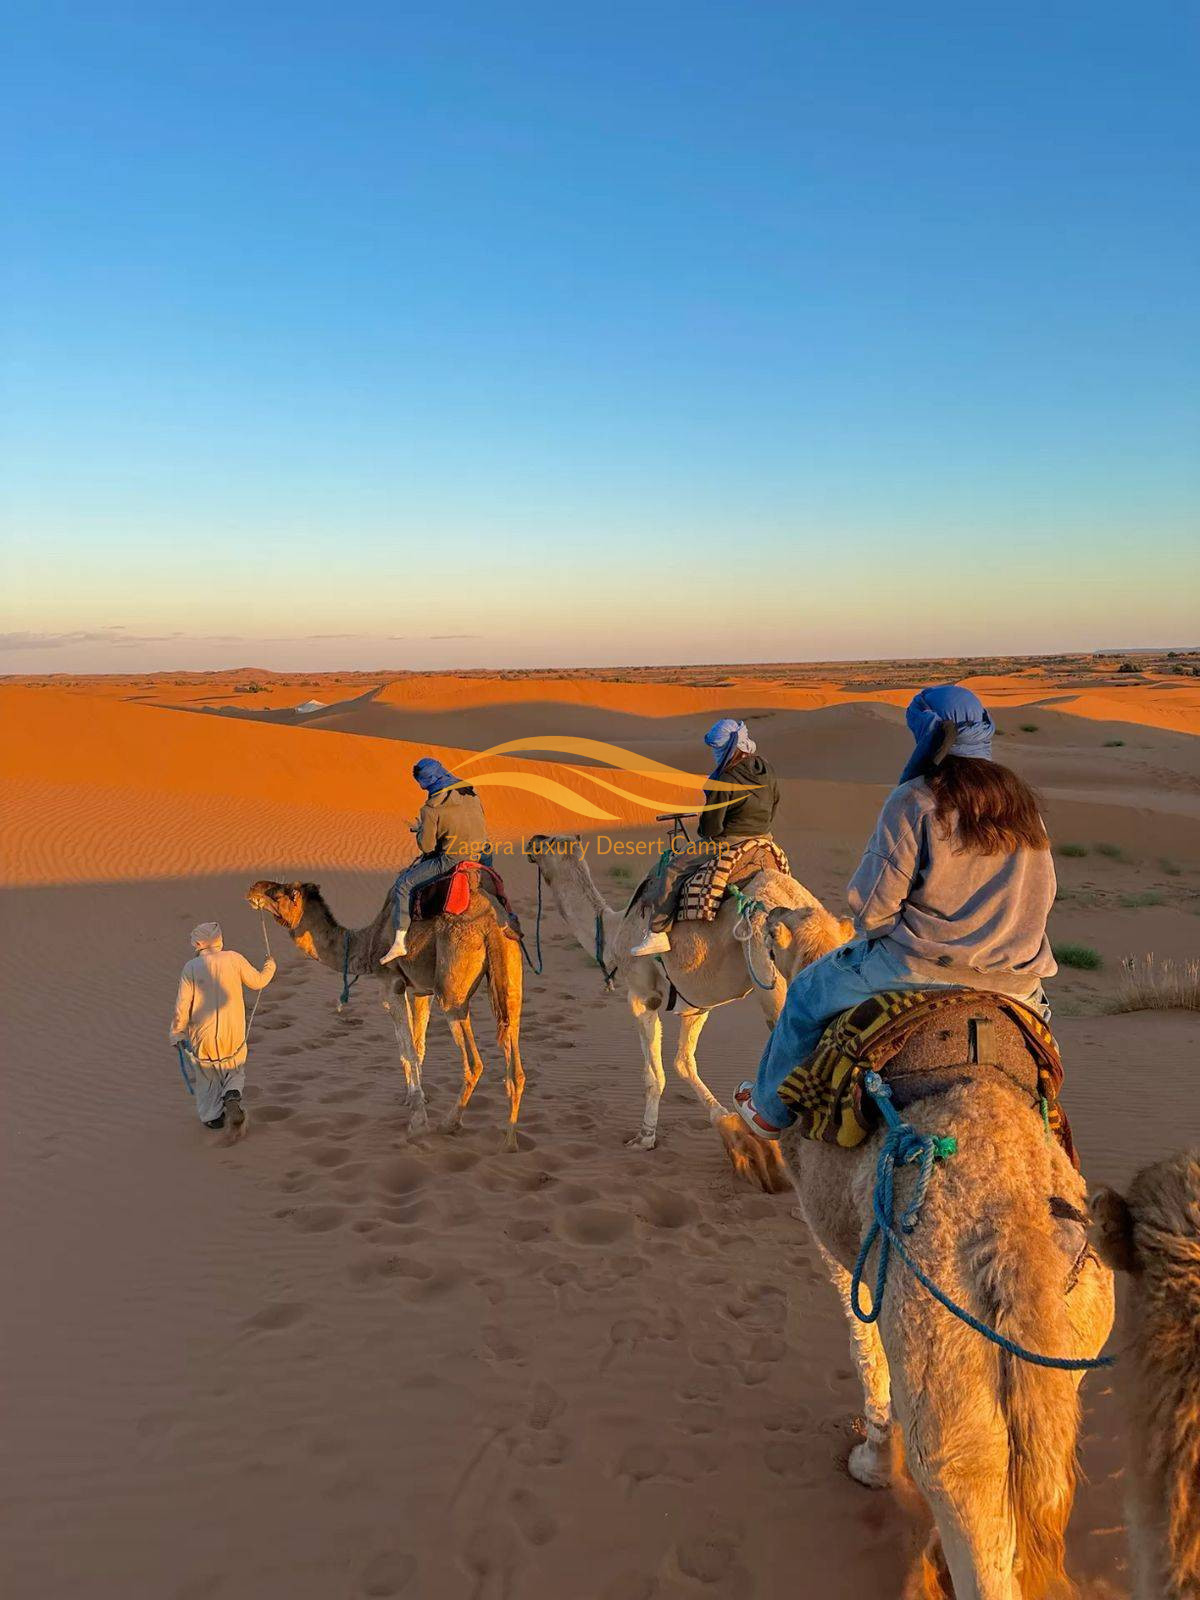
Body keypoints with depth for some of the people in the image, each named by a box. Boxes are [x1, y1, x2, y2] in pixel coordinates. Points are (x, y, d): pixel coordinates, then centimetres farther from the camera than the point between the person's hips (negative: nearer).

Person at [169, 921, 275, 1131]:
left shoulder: (191, 968, -9)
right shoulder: (234, 959, -7)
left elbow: (182, 1007, -8)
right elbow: (257, 981, 6)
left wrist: (177, 1033, 4)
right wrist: (269, 965, 26)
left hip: (202, 1035, -1)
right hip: (233, 1033, 1)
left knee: (206, 1076, 19)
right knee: (235, 1071, 20)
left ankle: (212, 1116, 22)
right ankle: (232, 1097, -7)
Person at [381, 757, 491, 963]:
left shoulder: (431, 809, -13)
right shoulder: (471, 795, 5)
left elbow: (426, 846, -9)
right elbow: (483, 827, 15)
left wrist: (419, 829, 11)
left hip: (451, 861, -7)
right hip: (479, 857, 7)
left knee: (403, 884, 4)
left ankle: (400, 942, -3)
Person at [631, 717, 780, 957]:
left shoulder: (725, 783, -21)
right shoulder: (766, 770, 2)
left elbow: (711, 827, -16)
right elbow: (773, 809, 14)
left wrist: (703, 833, 6)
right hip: (762, 838, 8)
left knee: (673, 867, -4)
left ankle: (657, 933, -6)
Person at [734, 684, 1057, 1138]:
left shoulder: (913, 801, -13)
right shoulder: (1021, 801, 7)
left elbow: (870, 908, -15)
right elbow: (1043, 895, 14)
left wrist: (871, 932, 8)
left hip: (922, 967, -5)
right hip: (1015, 978, 5)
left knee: (807, 992, 19)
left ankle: (771, 1108, 34)